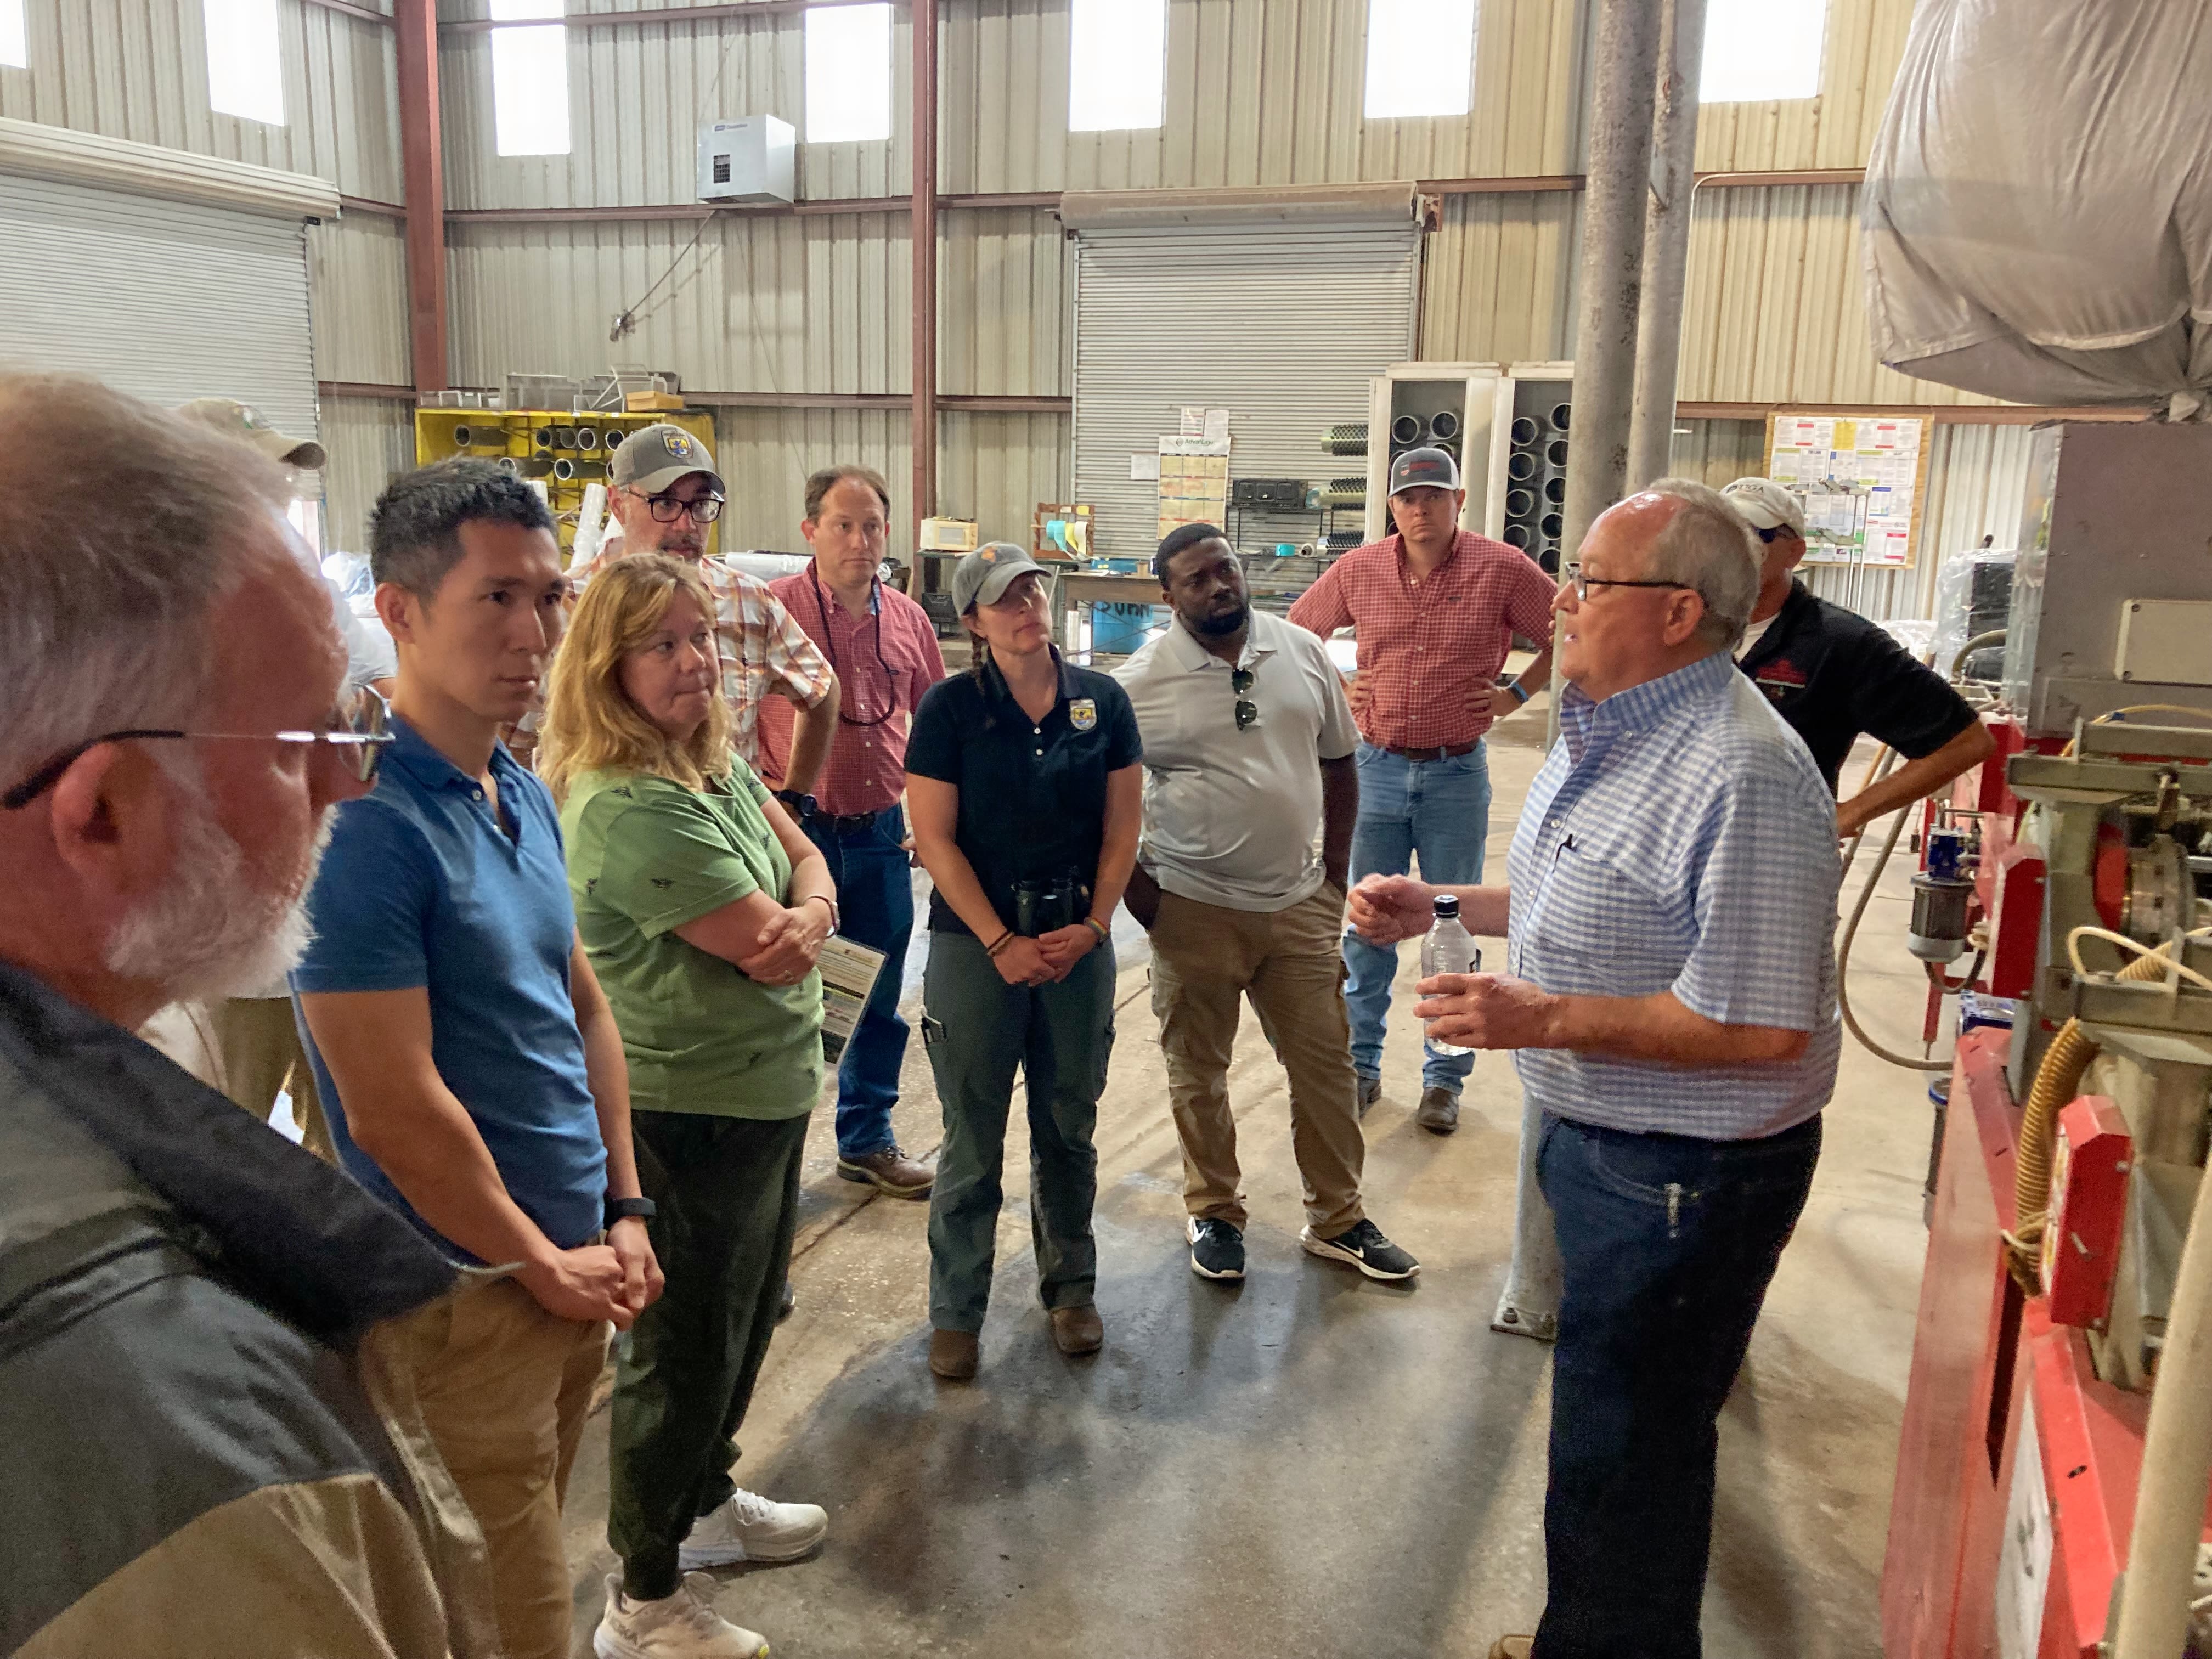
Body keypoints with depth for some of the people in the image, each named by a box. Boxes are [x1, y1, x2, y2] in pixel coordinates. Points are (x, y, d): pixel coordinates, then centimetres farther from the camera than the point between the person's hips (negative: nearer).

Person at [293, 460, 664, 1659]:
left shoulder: (526, 797, 5)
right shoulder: (363, 817, -21)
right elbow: (393, 1116, -22)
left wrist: (623, 1214, 7)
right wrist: (548, 1267, -11)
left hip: (571, 1268, 8)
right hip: (464, 1298, -8)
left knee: (537, 1552, 25)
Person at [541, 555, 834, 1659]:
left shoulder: (715, 761, 3)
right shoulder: (627, 807, -27)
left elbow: (805, 862, 4)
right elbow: (762, 944, -26)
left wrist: (809, 915, -17)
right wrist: (788, 923, -5)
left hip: (767, 1094, 9)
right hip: (690, 1115, -9)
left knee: (747, 1320, 25)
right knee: (684, 1350, 8)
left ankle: (706, 1503, 48)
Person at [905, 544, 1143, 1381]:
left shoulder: (1102, 701, 2)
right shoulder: (950, 708, -6)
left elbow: (1122, 827, 4)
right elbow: (936, 839, -8)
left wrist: (1092, 927, -6)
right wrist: (1002, 944, -12)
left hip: (1080, 943, 3)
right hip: (975, 944, -2)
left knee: (1070, 1129, 14)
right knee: (972, 1141, 5)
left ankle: (1070, 1287, 33)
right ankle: (955, 1311, 22)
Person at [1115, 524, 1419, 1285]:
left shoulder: (1303, 652, 2)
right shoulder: (1141, 683, -9)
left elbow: (1339, 762, 11)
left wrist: (1334, 872, 7)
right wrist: (1135, 886, -4)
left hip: (1299, 906, 3)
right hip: (1194, 909, -2)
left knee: (1326, 1063, 10)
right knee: (1198, 1072, 11)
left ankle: (1338, 1219, 28)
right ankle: (1213, 1214, 31)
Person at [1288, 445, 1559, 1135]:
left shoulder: (1503, 570, -6)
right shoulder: (1358, 570, 0)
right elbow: (1297, 632, 15)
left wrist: (1515, 693, -3)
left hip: (1457, 774, -2)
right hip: (1376, 768, 2)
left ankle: (1445, 1078, 21)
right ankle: (1360, 1066, 24)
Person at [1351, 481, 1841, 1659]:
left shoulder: (1743, 777, -26)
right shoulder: (1608, 730, 7)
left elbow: (1763, 1028, -28)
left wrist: (1545, 1019, -26)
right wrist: (1439, 906, 12)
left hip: (1684, 1174, -10)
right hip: (1599, 1136, 10)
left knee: (1619, 1454, 7)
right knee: (1616, 1423, 25)